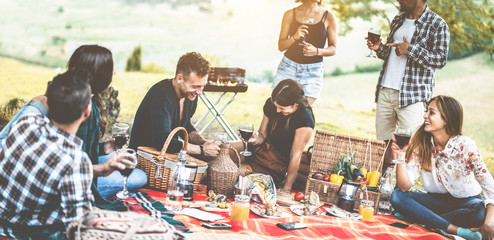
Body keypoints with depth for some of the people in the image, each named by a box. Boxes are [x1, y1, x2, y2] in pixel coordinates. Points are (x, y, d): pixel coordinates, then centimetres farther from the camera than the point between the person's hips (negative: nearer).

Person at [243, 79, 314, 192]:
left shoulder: (305, 120, -24)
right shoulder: (271, 104, -5)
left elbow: (296, 156, -20)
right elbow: (263, 134, 6)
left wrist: (286, 188, -17)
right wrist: (256, 139, -19)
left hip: (280, 164, -6)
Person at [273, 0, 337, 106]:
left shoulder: (328, 17, 3)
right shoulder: (290, 14, 5)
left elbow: (333, 49, 6)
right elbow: (281, 46, 5)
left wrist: (317, 51, -14)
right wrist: (295, 37, -15)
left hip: (313, 71, -1)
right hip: (288, 67, 1)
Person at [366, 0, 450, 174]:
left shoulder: (437, 24, -4)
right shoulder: (398, 20, 18)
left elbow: (441, 59, -12)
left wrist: (410, 50, -17)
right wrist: (378, 48, 4)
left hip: (412, 95, -6)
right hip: (385, 91, 7)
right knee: (383, 141, 11)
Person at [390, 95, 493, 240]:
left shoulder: (464, 145, -18)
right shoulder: (420, 144, -9)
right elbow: (405, 186, -12)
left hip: (466, 201, -3)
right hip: (436, 199, 3)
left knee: (481, 213, -36)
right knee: (397, 197, -22)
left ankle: (422, 218, -23)